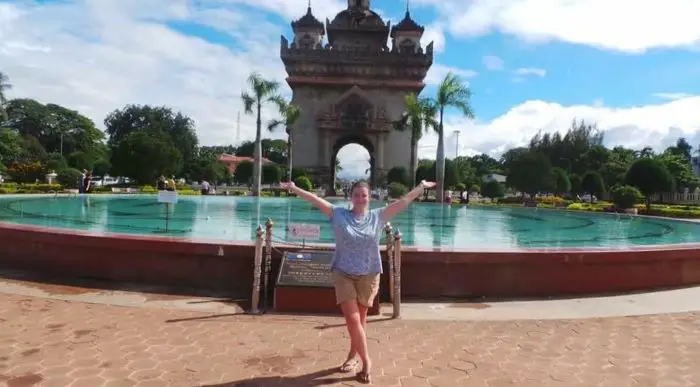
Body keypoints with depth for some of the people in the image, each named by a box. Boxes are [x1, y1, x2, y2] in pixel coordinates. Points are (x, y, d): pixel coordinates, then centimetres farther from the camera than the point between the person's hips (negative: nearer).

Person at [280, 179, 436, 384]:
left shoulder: (378, 216, 0)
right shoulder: (339, 214, -3)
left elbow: (403, 201, 3)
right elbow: (316, 200, -6)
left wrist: (421, 187, 5)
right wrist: (295, 189, -11)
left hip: (368, 275, 1)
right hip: (343, 274, -1)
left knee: (360, 319, 13)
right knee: (352, 319, -5)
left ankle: (353, 357, 31)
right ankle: (366, 361, 9)